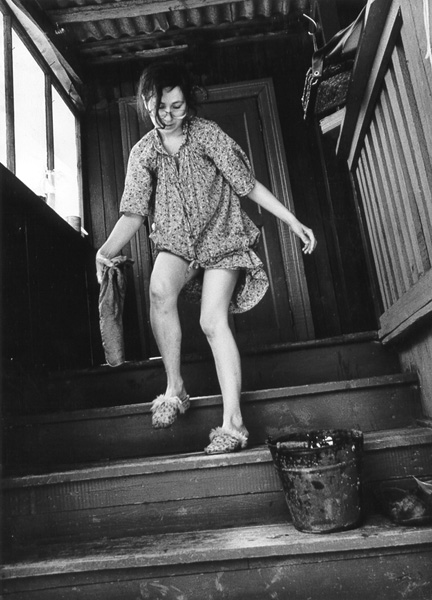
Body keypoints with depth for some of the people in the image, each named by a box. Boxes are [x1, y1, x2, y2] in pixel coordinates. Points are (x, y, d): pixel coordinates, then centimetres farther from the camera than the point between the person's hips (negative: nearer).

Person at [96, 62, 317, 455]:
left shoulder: (208, 134, -4)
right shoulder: (143, 152, 3)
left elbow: (249, 185, -2)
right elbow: (134, 213, -3)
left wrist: (294, 222, -7)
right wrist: (108, 250, -21)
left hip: (221, 236, -2)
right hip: (176, 240, 2)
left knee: (213, 321, -22)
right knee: (160, 288, -32)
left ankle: (233, 423, -21)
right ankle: (175, 389, -16)